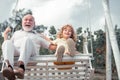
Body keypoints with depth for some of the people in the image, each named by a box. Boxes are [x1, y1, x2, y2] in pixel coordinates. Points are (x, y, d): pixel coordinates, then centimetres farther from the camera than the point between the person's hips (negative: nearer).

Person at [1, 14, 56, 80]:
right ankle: (9, 67, -56)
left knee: (27, 39, -34)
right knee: (7, 43, -30)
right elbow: (8, 45, 31)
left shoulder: (37, 36, 35)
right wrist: (5, 34, 26)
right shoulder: (16, 33, 39)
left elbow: (52, 47, 27)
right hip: (15, 52, 2)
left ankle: (21, 67, -59)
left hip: (30, 54, -1)